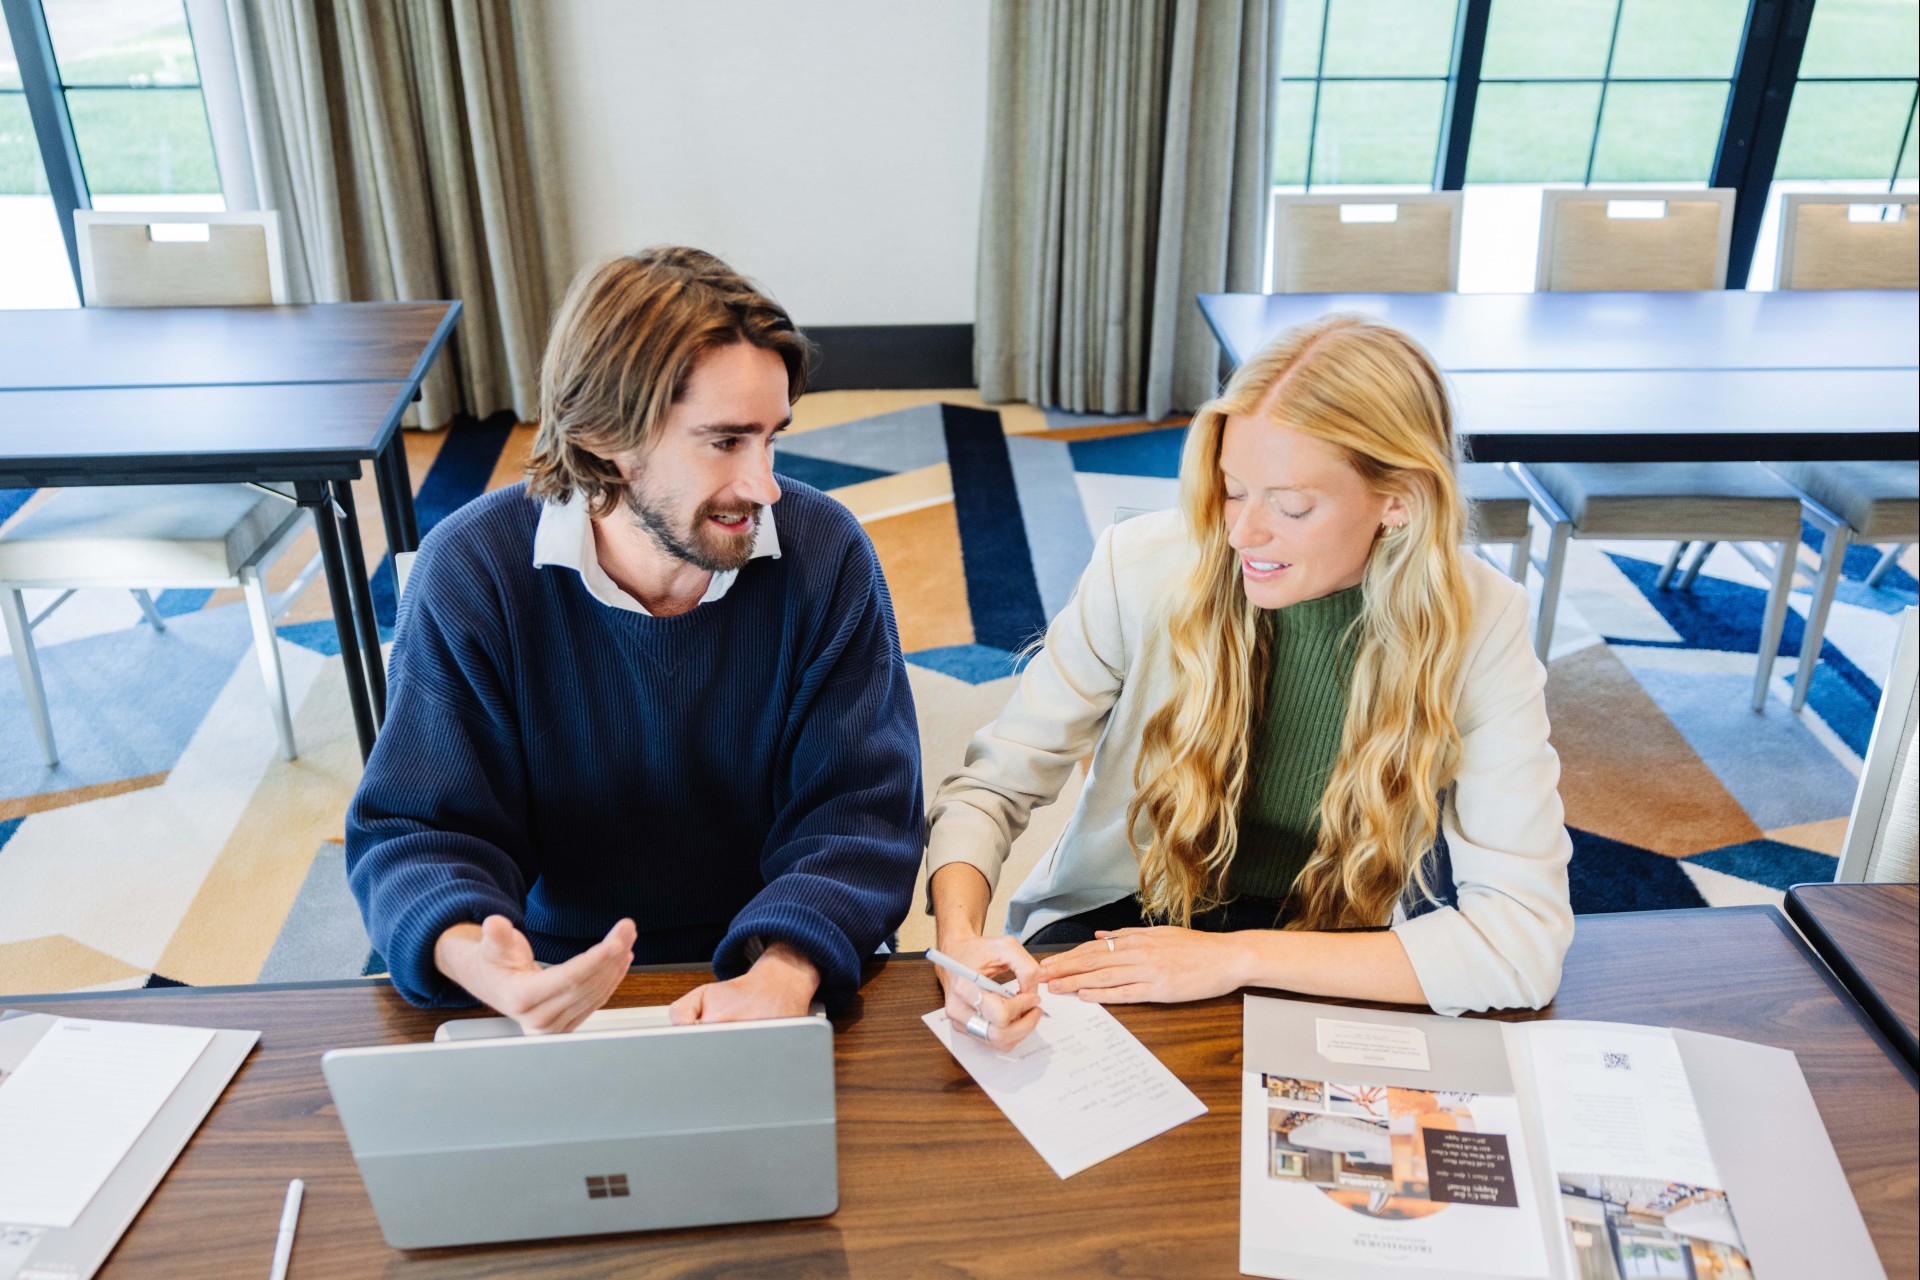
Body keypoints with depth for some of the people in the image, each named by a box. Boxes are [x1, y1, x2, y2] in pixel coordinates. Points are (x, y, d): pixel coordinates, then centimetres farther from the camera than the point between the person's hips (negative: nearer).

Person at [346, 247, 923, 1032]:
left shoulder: (826, 557, -9)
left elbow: (857, 813, -11)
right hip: (562, 990, 1)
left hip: (759, 975, -1)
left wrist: (783, 971, -31)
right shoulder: (469, 572, -10)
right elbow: (417, 833, -8)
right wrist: (473, 960, -31)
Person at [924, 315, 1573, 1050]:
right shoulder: (1143, 569, -16)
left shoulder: (1480, 627, -16)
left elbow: (1526, 939, -21)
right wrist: (960, 936, -32)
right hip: (1122, 926, 1)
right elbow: (991, 786, -10)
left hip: (1331, 976, 0)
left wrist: (1239, 957, -25)